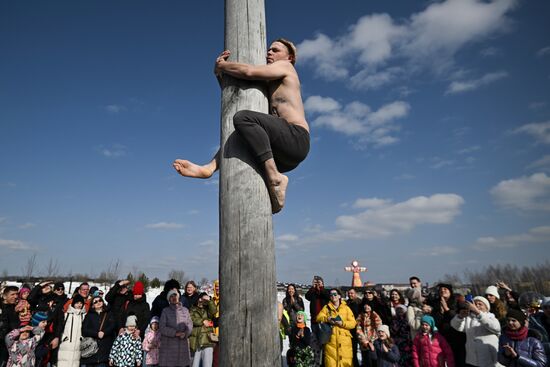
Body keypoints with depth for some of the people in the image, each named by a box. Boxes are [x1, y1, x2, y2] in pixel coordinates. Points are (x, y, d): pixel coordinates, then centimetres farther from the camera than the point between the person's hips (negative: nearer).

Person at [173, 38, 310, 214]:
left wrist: (221, 66, 8)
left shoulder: (285, 66, 9)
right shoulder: (269, 86, 32)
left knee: (243, 118, -28)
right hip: (284, 155, 9)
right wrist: (222, 65, 18)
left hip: (296, 138, -9)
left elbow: (248, 71, -8)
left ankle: (274, 177, -30)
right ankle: (209, 167, 1)